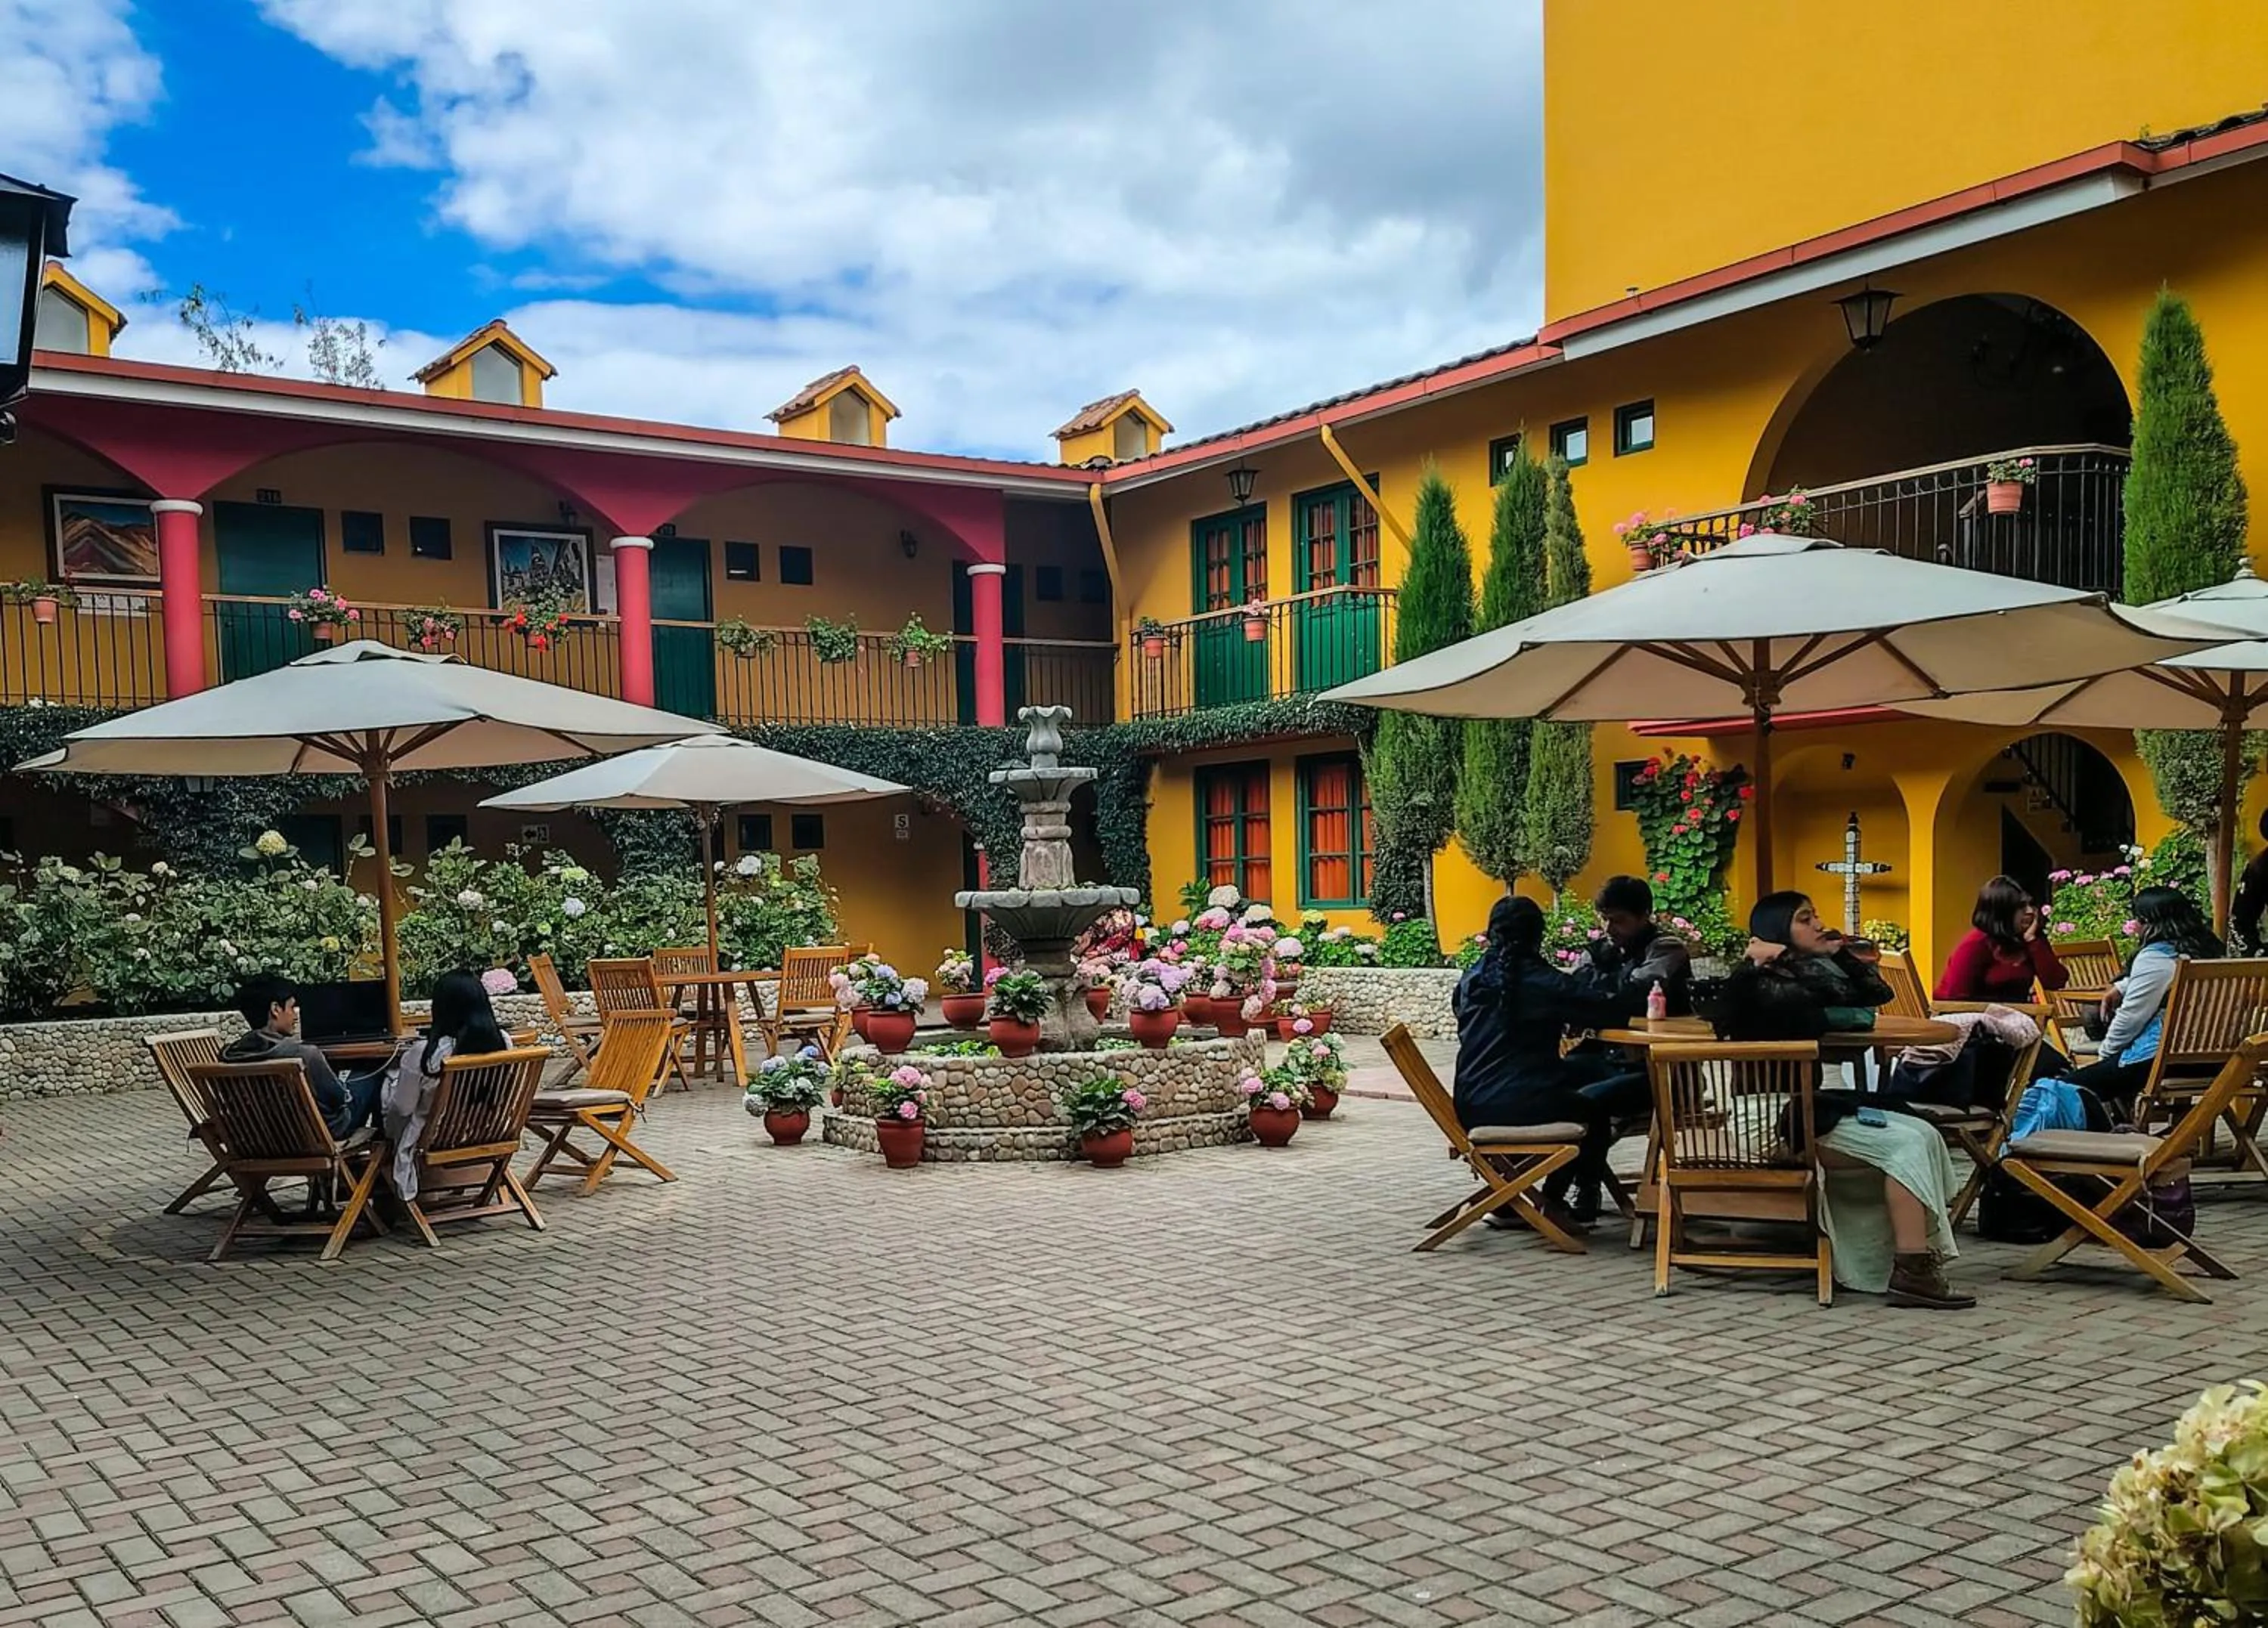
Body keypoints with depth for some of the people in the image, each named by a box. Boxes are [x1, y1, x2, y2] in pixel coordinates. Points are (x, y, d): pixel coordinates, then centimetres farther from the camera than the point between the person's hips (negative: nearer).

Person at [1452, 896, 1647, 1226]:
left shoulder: (1471, 979, 8)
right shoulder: (1541, 980, -7)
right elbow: (1614, 1011, -7)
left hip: (1471, 1109, 5)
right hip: (1520, 1106, -5)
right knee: (1597, 1110, 24)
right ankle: (1583, 1205, 27)